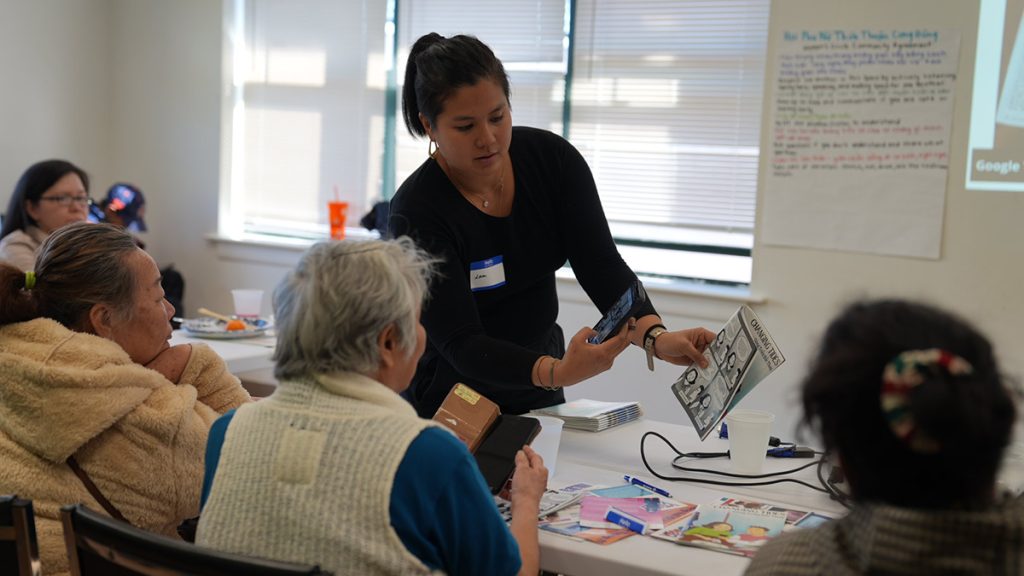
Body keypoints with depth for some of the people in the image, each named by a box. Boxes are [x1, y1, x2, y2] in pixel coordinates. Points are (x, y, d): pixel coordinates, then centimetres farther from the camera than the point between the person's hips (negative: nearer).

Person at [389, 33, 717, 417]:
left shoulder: (554, 159, -11)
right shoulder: (417, 211, -23)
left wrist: (656, 337, -34)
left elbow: (601, 266, -15)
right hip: (451, 397, -3)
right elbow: (459, 342, -27)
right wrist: (558, 372, -43)